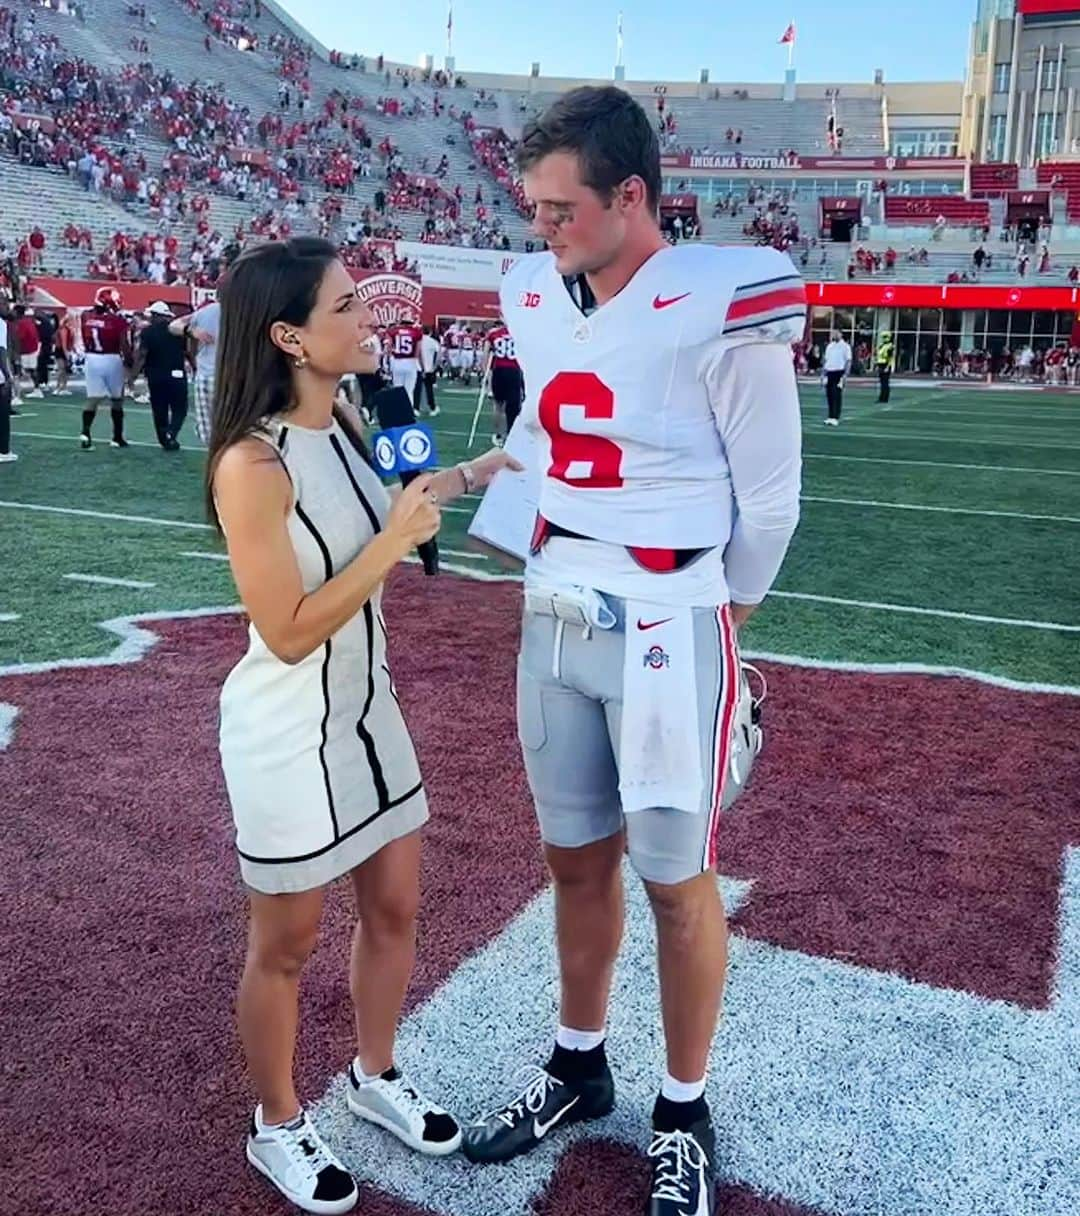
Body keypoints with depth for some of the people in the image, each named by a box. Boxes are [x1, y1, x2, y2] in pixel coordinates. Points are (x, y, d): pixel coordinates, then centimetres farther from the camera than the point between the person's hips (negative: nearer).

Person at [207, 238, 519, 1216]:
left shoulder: (343, 425, -1)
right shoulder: (252, 464, -25)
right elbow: (288, 633, -24)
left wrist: (454, 482, 7)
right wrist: (395, 542, -24)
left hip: (368, 712, 8)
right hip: (291, 733, -7)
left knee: (395, 909, 20)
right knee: (287, 945, 12)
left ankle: (375, 1076, 45)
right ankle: (277, 1128, 38)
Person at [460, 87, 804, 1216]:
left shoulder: (719, 309, -16)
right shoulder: (537, 299, 4)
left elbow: (769, 498, -7)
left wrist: (707, 614, 5)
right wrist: (554, 578, 14)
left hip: (666, 631, -6)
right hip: (554, 621, 6)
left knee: (676, 882, 8)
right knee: (575, 859, 18)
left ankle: (684, 1114, 31)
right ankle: (578, 1067, 40)